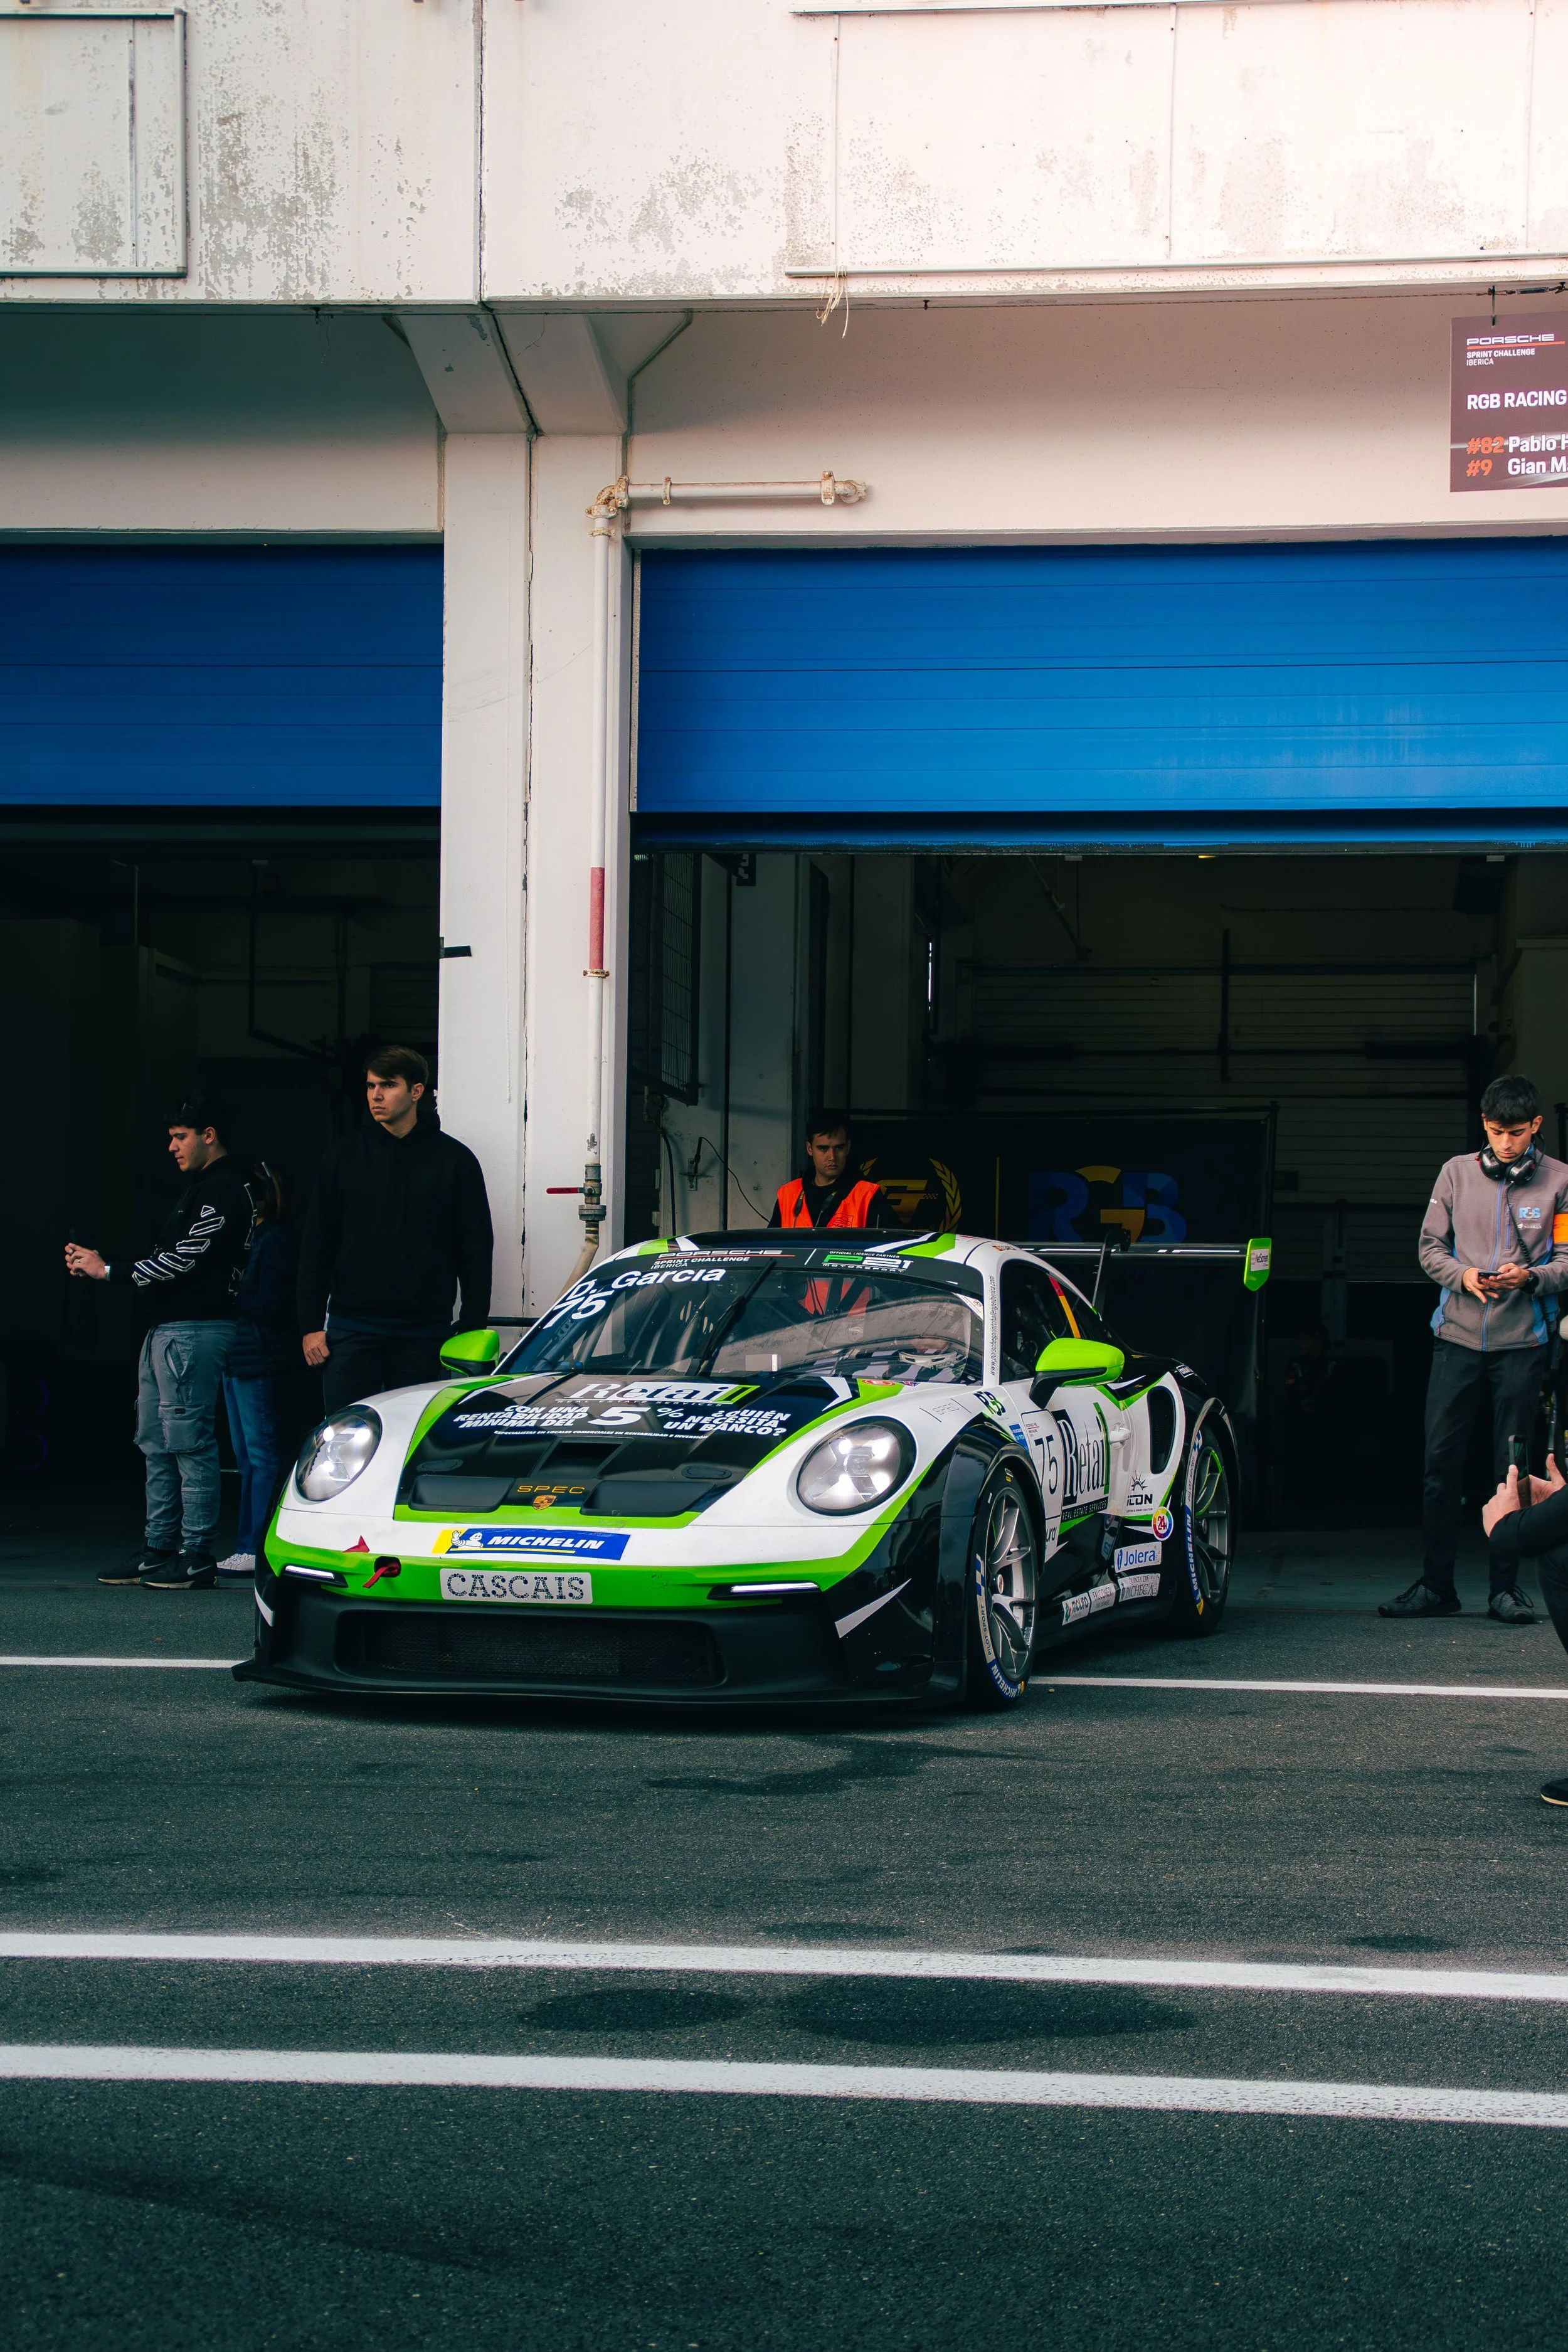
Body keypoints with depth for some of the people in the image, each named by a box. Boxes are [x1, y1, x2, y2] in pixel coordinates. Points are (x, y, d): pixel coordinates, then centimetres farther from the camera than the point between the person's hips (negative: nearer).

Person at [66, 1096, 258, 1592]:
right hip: (165, 1328, 11)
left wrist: (110, 1271, -12)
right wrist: (97, 1265, 10)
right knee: (157, 1444, 12)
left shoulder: (225, 1189, -12)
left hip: (196, 1331, -11)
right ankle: (158, 1551, 16)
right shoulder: (196, 1187, 21)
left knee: (190, 1443, -10)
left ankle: (197, 1560, -8)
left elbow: (185, 1259, -18)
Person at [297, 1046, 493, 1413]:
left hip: (424, 1336, -1)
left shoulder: (455, 1160, 5)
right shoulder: (344, 1156, 8)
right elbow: (316, 1247, 9)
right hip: (352, 1328, 1)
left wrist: (472, 1330, 0)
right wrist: (310, 1325, 2)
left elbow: (476, 1250, 6)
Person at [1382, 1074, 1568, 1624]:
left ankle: (1506, 1588, 9)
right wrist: (1462, 1275, -11)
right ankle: (1436, 1585, 8)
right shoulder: (1457, 1172, 7)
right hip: (1458, 1336, 2)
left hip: (1523, 1342, -2)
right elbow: (1430, 1245, 9)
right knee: (1441, 1464, 1)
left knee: (1512, 1470, 1)